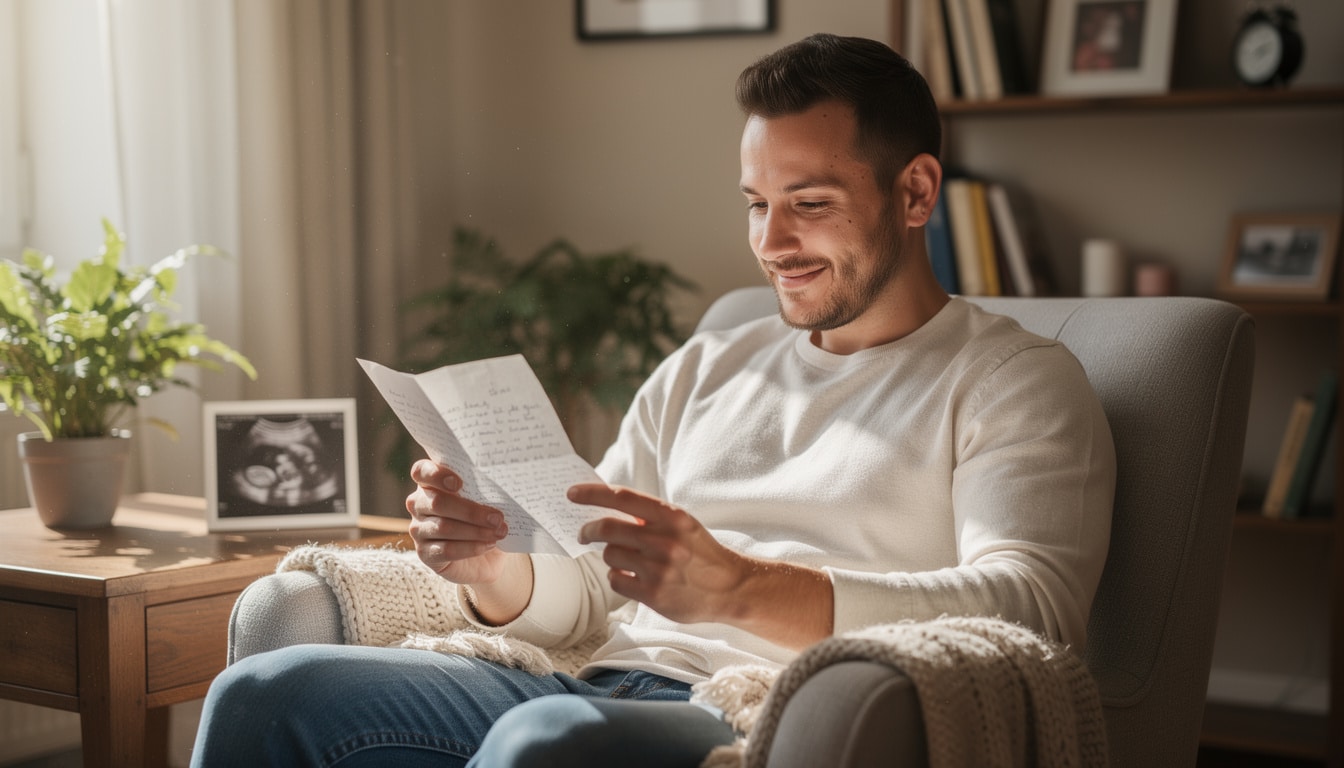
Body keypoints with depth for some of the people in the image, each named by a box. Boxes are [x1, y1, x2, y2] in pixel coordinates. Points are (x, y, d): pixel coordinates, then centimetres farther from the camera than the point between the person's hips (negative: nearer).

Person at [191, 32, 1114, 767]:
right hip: (611, 691, 7)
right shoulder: (703, 369, 24)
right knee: (266, 692, -11)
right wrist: (490, 568, -3)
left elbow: (1033, 611, -14)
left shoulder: (1019, 381, 4)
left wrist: (740, 588, -26)